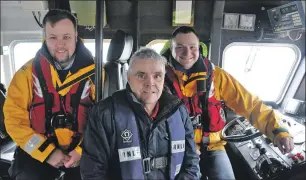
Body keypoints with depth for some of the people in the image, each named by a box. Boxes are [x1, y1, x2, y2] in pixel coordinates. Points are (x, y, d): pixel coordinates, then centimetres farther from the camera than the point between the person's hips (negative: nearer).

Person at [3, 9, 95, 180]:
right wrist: (47, 151, -10)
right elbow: (14, 118, -3)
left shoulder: (93, 71, -5)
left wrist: (83, 150, -10)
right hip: (38, 152, 1)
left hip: (83, 151, 0)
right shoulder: (28, 72, -4)